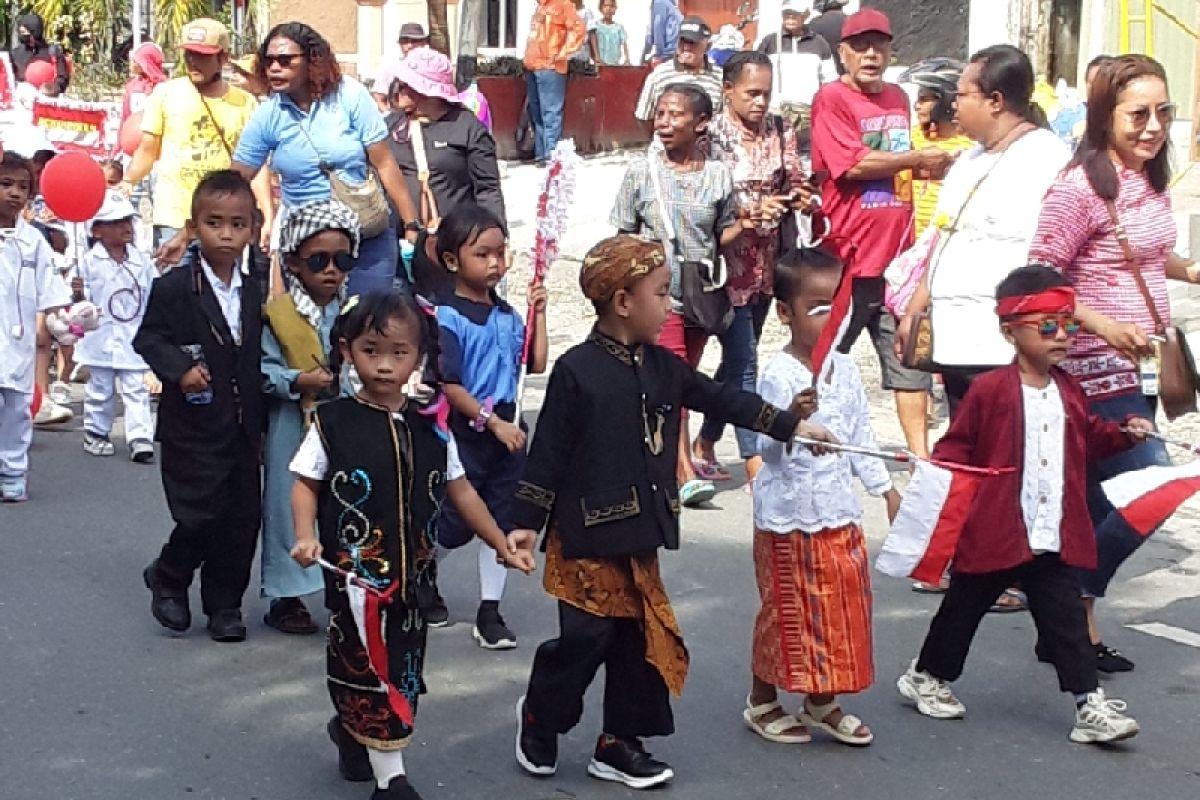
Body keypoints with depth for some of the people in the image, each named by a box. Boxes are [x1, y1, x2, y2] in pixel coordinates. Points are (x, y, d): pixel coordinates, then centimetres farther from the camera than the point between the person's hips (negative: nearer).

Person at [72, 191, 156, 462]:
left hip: (133, 337, 2)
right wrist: (79, 294, -23)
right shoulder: (90, 262, -5)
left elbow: (154, 295, 10)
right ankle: (95, 433, 25)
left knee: (135, 389, -2)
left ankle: (140, 438, -5)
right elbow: (84, 299, -5)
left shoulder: (141, 261, 3)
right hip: (101, 336, -1)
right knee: (100, 389, 10)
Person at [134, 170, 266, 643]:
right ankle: (167, 579, 20)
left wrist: (259, 422, 14)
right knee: (200, 516, -7)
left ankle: (224, 604, 20)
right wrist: (180, 367, -25)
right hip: (193, 427, -5)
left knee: (242, 519, 6)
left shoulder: (254, 292, 9)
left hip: (241, 427, 5)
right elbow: (148, 338, -8)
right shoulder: (174, 287, -8)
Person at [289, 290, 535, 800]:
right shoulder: (333, 423, -9)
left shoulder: (431, 429, 2)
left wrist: (502, 546, 11)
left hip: (413, 572, 5)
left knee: (403, 666, 14)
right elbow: (305, 486, -3)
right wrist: (306, 537, -20)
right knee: (371, 665, -3)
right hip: (355, 573, -4)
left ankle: (351, 730, 41)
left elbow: (460, 491, 10)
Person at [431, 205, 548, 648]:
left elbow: (536, 365, 8)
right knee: (454, 524, 3)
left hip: (508, 430, 6)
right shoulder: (448, 319, -13)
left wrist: (538, 314, 2)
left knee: (501, 521, 8)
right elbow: (449, 385, -17)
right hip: (466, 433, -6)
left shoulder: (507, 315, 7)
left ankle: (489, 613, 17)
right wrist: (493, 422, -18)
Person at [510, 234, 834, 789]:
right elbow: (549, 451, -11)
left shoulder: (662, 367, 7)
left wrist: (793, 426, 17)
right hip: (587, 536, -7)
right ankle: (538, 717, 24)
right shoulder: (576, 371, -13)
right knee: (584, 640, -2)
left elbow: (723, 399, 16)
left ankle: (619, 744, 21)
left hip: (639, 535, 7)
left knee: (641, 640, 10)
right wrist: (526, 523, -11)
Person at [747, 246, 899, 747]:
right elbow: (768, 448, -23)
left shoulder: (844, 370, 5)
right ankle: (762, 702, 23)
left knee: (843, 606, 12)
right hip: (789, 515, -7)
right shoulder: (778, 376, -17)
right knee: (785, 612, 5)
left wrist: (886, 489, 17)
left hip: (839, 512, 7)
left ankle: (823, 702, 27)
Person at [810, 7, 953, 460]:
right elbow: (854, 164, -18)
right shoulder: (832, 100, -7)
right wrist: (919, 160, -9)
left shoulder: (898, 99, 14)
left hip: (898, 256, 6)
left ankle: (921, 455, 15)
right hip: (849, 258, -6)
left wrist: (929, 169, 5)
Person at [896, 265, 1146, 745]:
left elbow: (1087, 440, 23)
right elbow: (957, 448, -7)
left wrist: (1124, 434, 9)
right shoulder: (989, 390, -11)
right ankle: (926, 676, 33)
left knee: (1066, 620, 3)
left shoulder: (1069, 393, 9)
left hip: (1055, 539, 4)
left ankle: (1090, 704, 6)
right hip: (992, 534, -4)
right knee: (962, 611, 12)